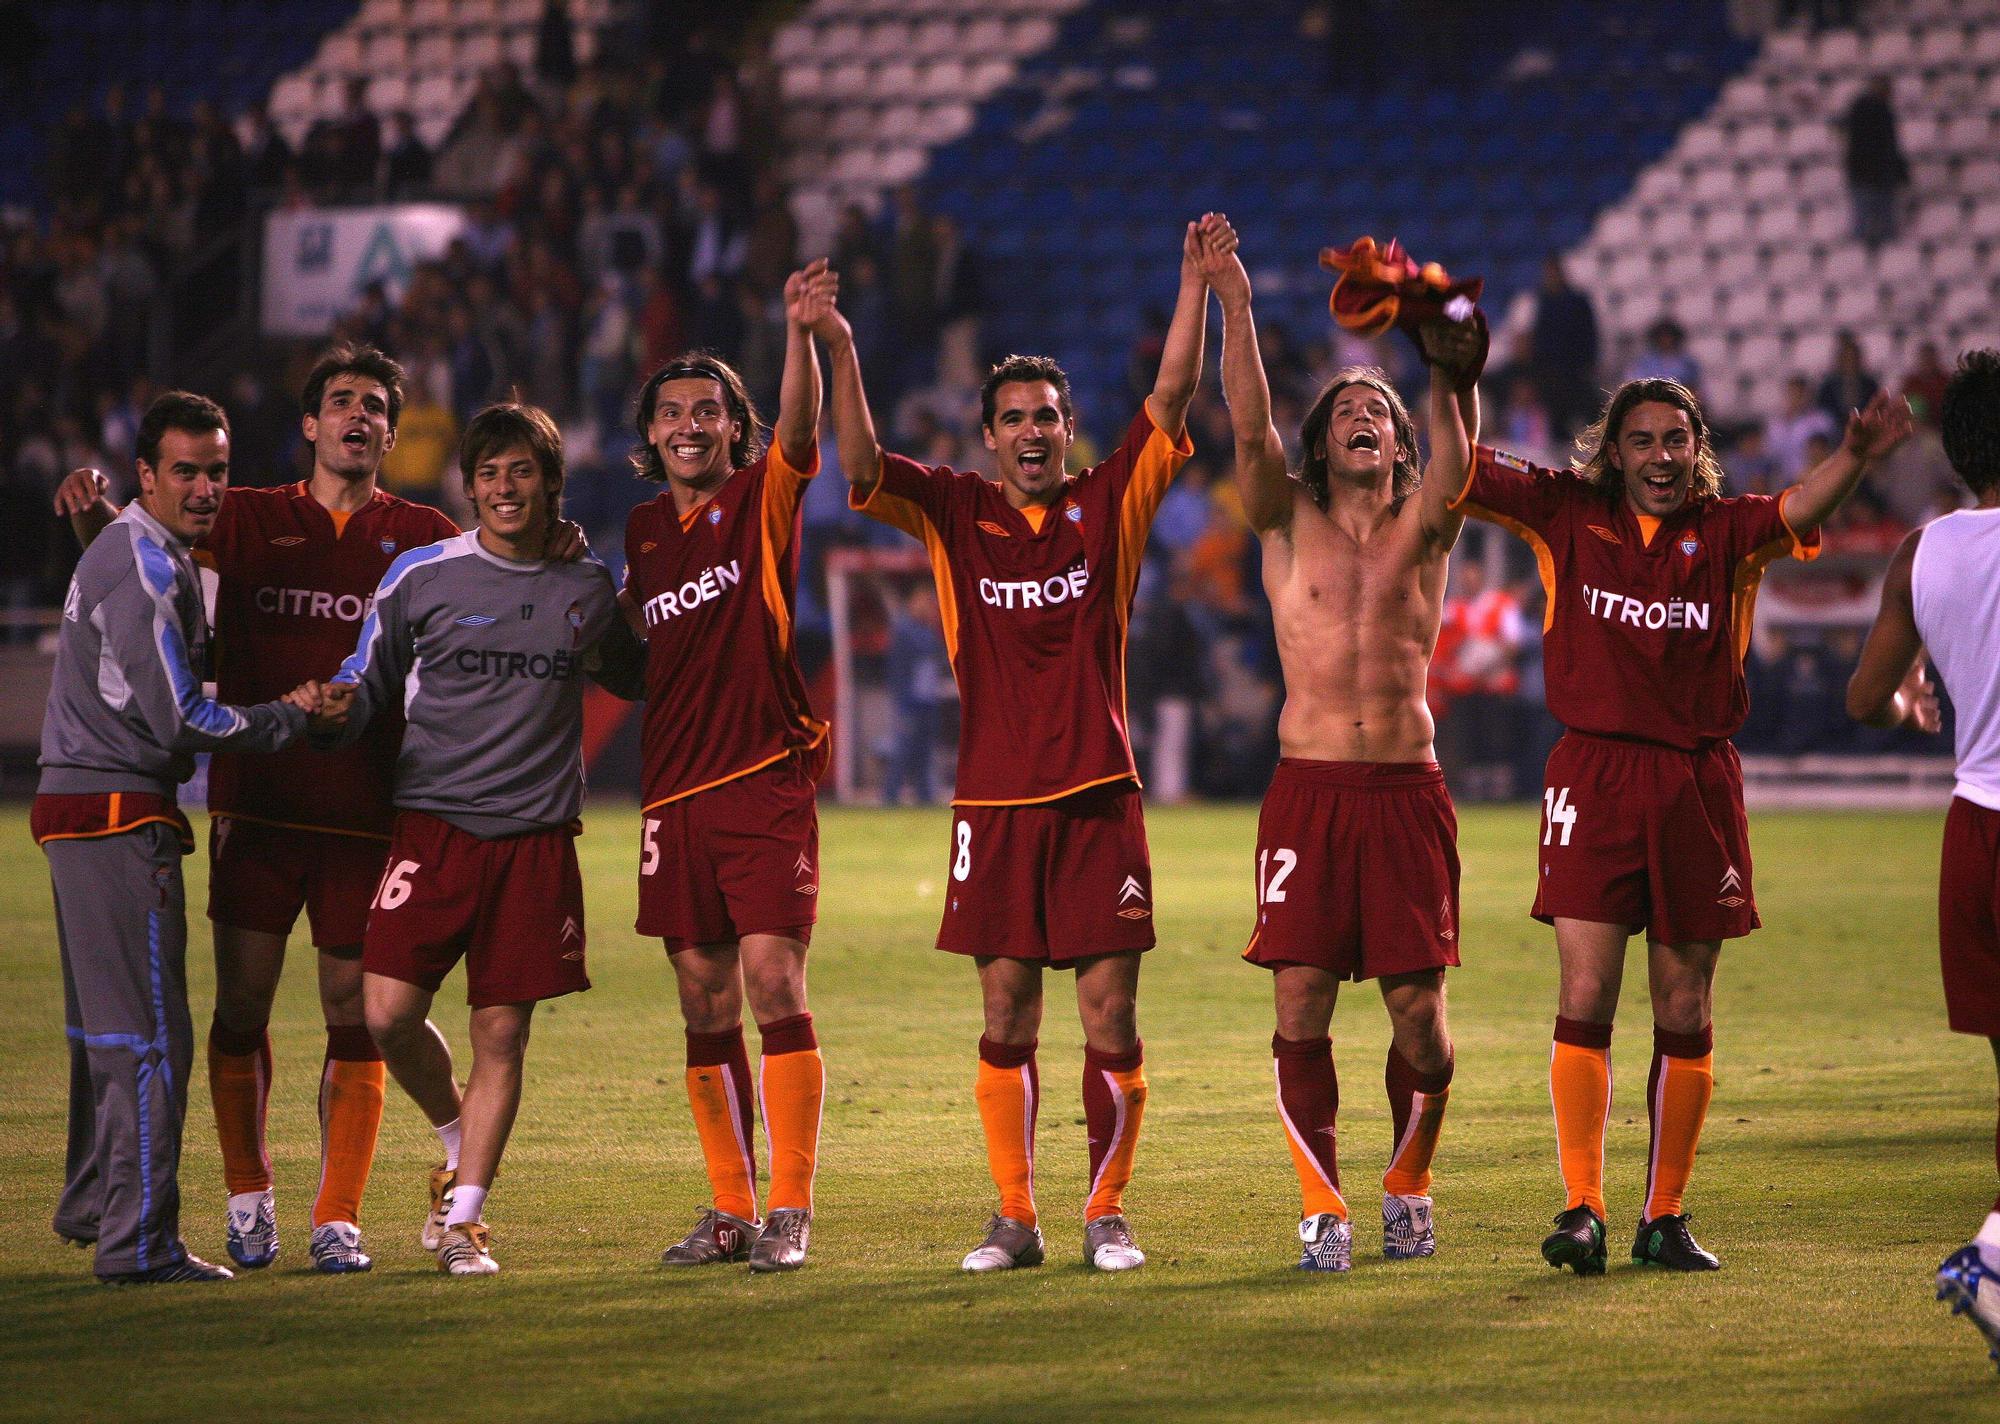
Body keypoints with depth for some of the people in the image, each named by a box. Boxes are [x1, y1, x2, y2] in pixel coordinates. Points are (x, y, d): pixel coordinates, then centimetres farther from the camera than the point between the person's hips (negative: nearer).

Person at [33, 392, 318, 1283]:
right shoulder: (146, 569, -16)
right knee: (149, 1036, -9)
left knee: (103, 1027, 22)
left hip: (75, 806, 11)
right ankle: (138, 1243, -10)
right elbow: (180, 721, -18)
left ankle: (91, 1205, 36)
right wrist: (287, 719, -8)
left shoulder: (131, 551, 17)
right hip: (120, 815, -11)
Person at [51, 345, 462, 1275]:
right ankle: (248, 1200, 16)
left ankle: (337, 1219, 4)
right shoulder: (250, 522, 10)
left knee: (356, 1014, -1)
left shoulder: (423, 539, 9)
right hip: (258, 804, 0)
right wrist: (91, 512, -10)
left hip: (367, 811, 0)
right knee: (241, 1004, 1)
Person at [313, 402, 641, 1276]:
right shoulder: (420, 576, 2)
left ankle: (462, 1218, 8)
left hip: (537, 835, 1)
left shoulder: (587, 589, 10)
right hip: (433, 822, -1)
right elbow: (368, 679, 9)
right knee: (388, 1012, -13)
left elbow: (637, 678, 29)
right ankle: (460, 1142, 16)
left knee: (502, 1033, -1)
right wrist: (340, 711, -14)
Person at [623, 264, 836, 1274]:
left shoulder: (762, 500, 1)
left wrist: (801, 330, -34)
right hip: (674, 791, 5)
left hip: (765, 780, -5)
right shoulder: (644, 530, 15)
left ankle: (789, 1210, -11)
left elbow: (800, 424, -20)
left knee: (774, 984, -12)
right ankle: (730, 1211, 13)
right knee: (705, 1006, 7)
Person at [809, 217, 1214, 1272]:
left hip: (1098, 797, -1)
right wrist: (839, 353, -18)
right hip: (995, 800, 1)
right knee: (1006, 1020, 3)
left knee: (1111, 1017, -2)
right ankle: (1013, 1220, 10)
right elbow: (861, 467, -5)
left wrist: (1196, 283, -12)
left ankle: (1106, 1215, 8)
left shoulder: (1108, 504, 6)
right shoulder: (956, 514, 7)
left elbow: (1171, 399, -2)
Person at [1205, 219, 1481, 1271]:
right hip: (1309, 785, 0)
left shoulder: (1423, 529, 9)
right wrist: (1233, 307, -19)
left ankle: (1408, 1183, 21)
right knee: (1301, 1006, -6)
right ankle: (1322, 1206, 3)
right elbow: (1250, 431, -7)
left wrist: (1450, 374, -32)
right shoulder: (1290, 524, 9)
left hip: (1407, 787, 0)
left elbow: (1457, 453, -11)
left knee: (1419, 1008, 0)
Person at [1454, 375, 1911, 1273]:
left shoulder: (1725, 533, 4)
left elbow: (1798, 511, -15)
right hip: (1594, 776, -1)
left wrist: (1856, 456, -36)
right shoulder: (1569, 516, 5)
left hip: (1697, 784, 1)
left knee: (1685, 1014, 5)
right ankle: (1581, 1210, -5)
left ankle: (1664, 1218, 13)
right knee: (1585, 998, -8)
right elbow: (1464, 473, -2)